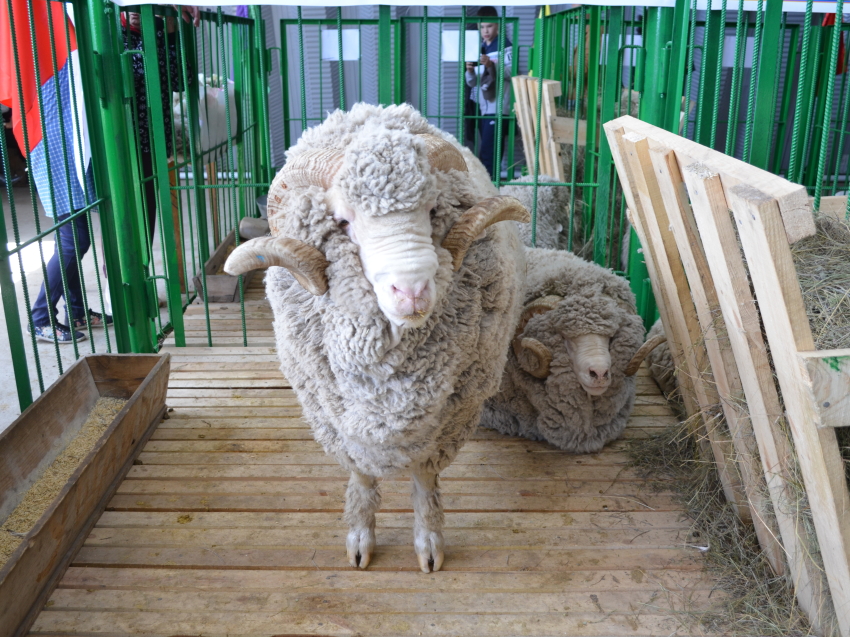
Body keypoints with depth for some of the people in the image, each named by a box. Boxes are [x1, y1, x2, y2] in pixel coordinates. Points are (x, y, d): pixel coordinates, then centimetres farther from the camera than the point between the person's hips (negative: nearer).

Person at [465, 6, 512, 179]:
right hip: (481, 107, 6)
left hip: (497, 108, -6)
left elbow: (511, 72, -12)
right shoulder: (478, 48, 17)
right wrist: (470, 71, -9)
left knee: (487, 153, -13)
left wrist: (492, 64, -26)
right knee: (490, 152, 9)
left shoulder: (504, 45, 0)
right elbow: (472, 83, 13)